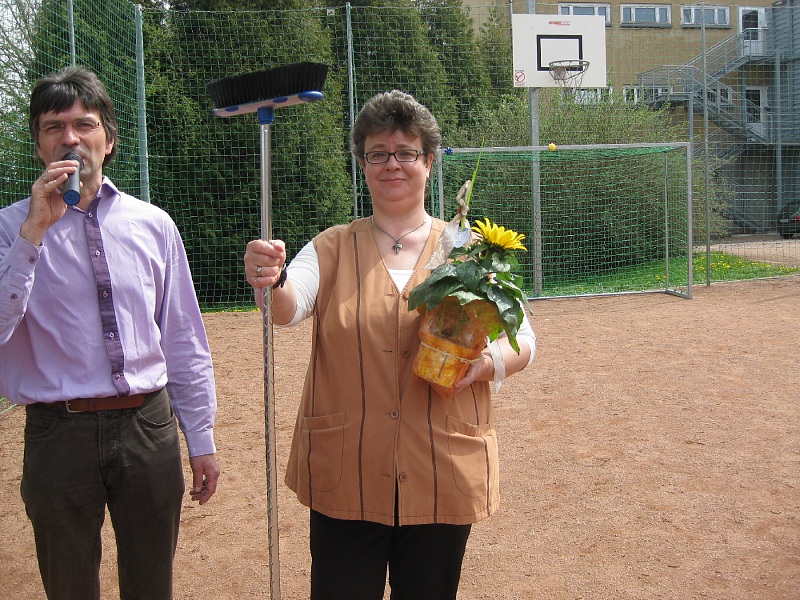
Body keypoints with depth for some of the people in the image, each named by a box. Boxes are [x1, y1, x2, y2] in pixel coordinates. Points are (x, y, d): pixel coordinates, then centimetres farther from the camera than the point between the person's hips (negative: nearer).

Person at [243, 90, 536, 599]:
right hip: (345, 477, 0)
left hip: (442, 476, 1)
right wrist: (271, 280, -37)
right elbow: (289, 307, -15)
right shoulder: (333, 247, 4)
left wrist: (483, 362, -17)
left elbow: (524, 340, 5)